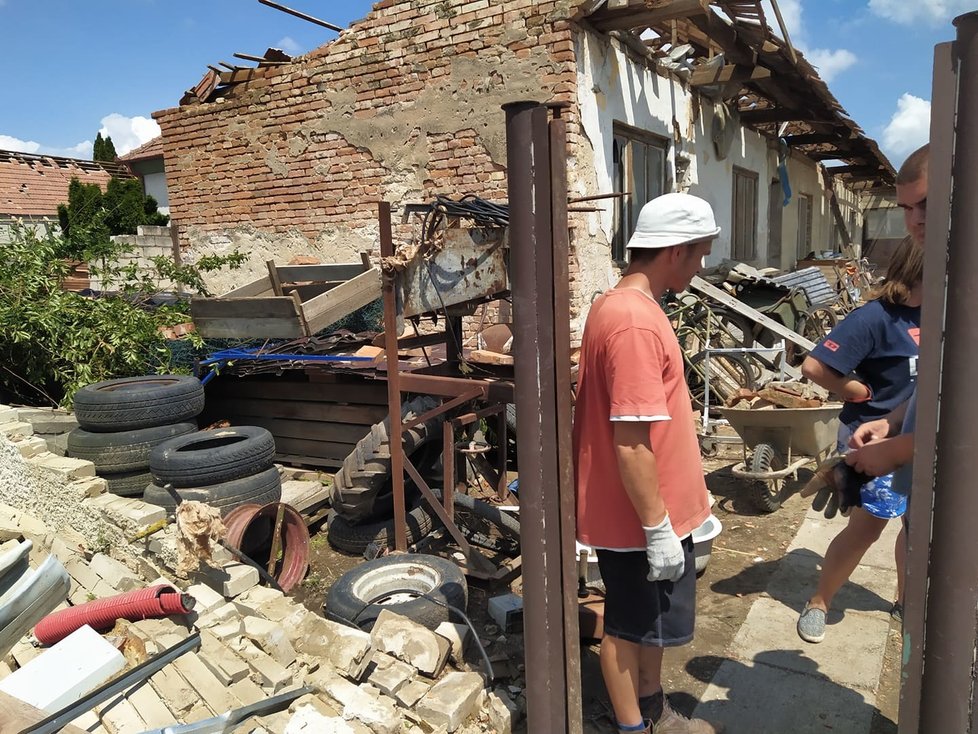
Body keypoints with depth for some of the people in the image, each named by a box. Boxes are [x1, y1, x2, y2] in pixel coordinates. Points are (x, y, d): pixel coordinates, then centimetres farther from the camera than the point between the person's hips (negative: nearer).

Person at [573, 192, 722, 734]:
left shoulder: (620, 306, 7)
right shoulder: (635, 322, -26)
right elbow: (631, 443, -27)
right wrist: (657, 528, -20)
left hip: (651, 509, 10)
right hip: (639, 519, -10)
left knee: (651, 621, 25)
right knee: (630, 627, 11)